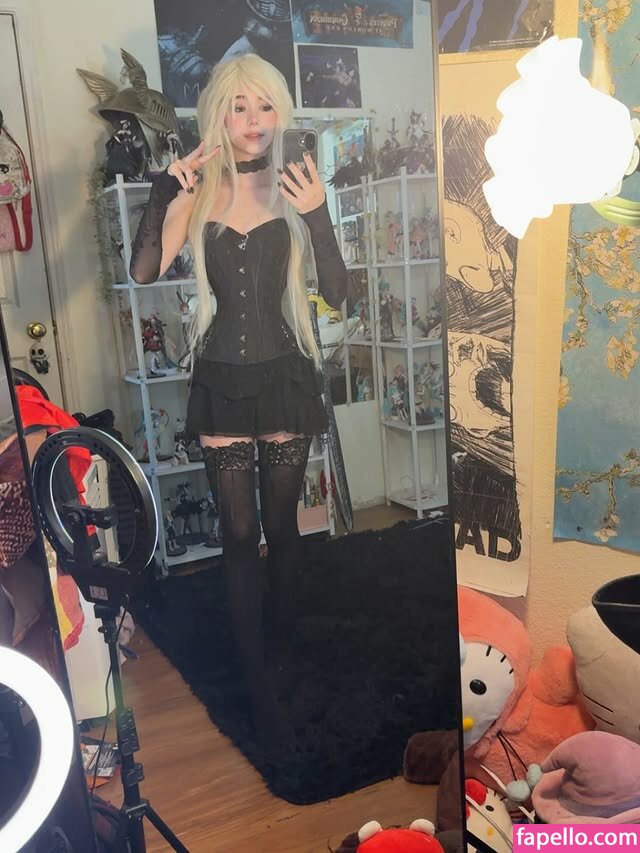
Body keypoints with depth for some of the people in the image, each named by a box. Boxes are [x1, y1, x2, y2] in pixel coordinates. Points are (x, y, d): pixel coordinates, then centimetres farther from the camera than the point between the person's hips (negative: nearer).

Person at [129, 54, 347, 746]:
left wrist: (316, 217, -23)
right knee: (239, 535, 2)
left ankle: (285, 634, 38)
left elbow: (336, 294, -10)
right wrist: (165, 196, -20)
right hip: (221, 379, 0)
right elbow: (143, 274, -10)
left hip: (285, 376, 0)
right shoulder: (195, 191, 1)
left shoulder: (295, 190, -1)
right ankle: (258, 682, 14)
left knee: (280, 525, 12)